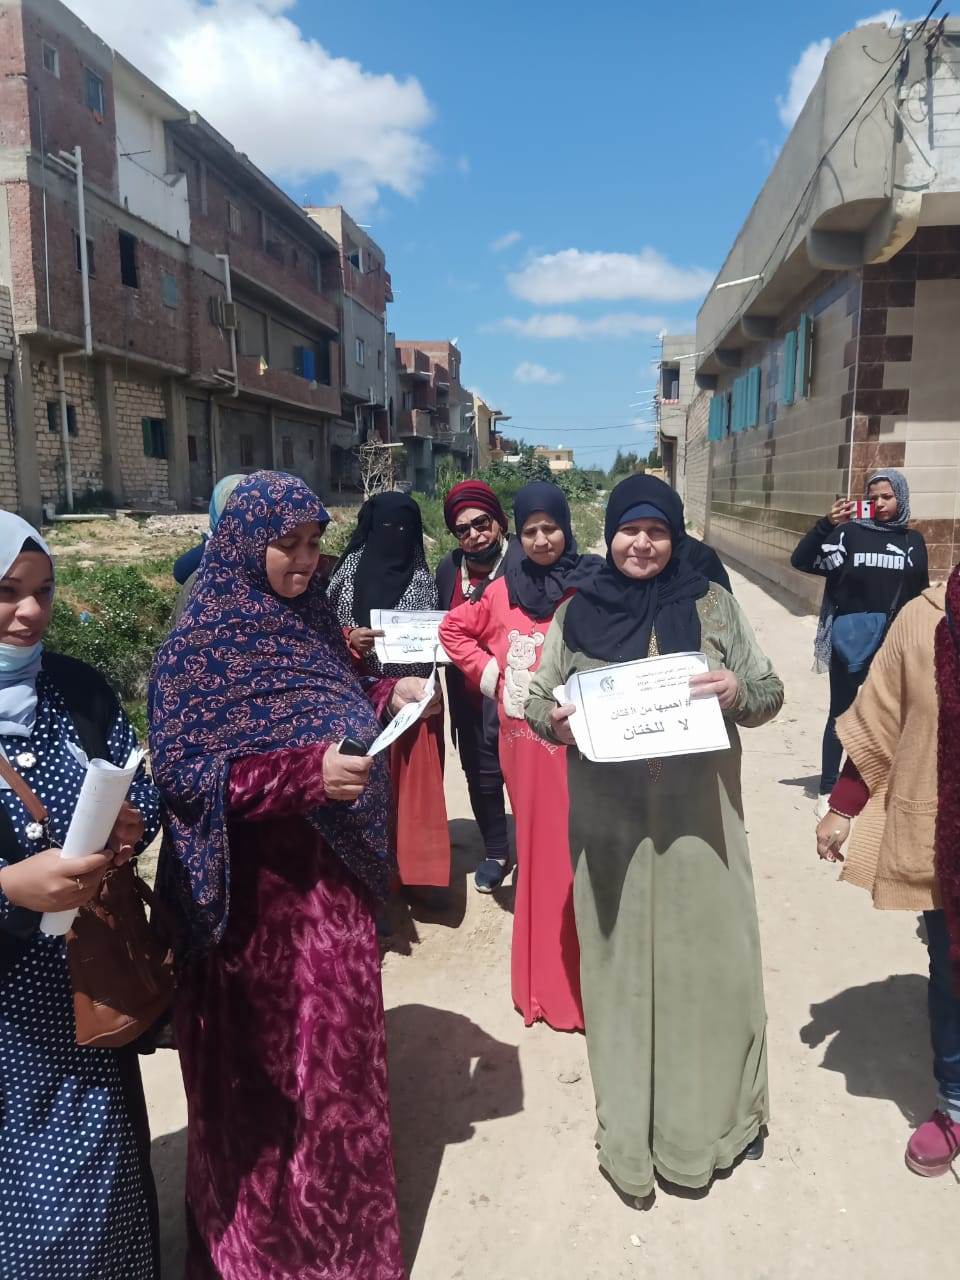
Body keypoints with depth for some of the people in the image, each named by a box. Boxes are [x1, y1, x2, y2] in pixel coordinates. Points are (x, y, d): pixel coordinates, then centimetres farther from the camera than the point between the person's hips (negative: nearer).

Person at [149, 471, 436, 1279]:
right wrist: (306, 772, -28)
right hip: (261, 889, -6)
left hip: (336, 874, 7)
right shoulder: (203, 641, -14)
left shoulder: (313, 621, 6)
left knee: (338, 1047, 20)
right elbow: (181, 770, -18)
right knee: (269, 1066, 11)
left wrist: (388, 697, -3)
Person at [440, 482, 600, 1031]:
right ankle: (543, 979, 27)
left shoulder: (592, 587, -6)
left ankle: (583, 980, 15)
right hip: (524, 741, 4)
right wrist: (488, 671, 10)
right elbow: (454, 629, 21)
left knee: (576, 849, 0)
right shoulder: (504, 591, 7)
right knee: (535, 847, 12)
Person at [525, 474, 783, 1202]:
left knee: (708, 958, 6)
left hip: (698, 815, 0)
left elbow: (768, 696, 4)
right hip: (608, 821, 1)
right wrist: (553, 722, -15)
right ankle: (630, 1130, 25)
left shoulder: (712, 605, 2)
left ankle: (717, 1114, 29)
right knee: (621, 964, 8)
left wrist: (738, 692, -18)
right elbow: (537, 700, 8)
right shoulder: (576, 614, 4)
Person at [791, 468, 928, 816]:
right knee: (840, 713, 6)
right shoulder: (850, 532, -2)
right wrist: (827, 524, -21)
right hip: (851, 637, -2)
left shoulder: (913, 540, 7)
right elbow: (801, 561, -9)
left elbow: (921, 595, 13)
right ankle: (827, 791, 14)